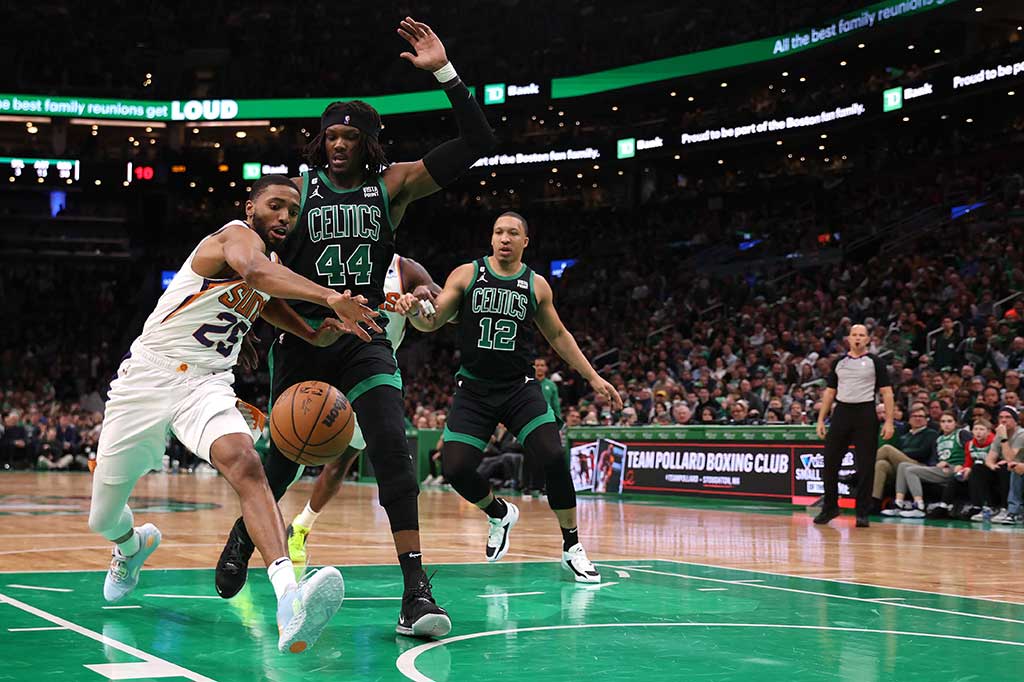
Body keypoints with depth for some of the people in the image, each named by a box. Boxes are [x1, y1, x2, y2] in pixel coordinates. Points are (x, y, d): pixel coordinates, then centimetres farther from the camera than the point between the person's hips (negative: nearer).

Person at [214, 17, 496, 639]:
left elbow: (479, 143, -9)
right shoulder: (300, 188, 0)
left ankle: (417, 588, -21)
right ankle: (243, 537, 41)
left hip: (365, 341, -1)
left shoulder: (394, 185, -2)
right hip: (301, 338, 1)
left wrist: (445, 71, -18)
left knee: (392, 448, -19)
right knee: (282, 455, 9)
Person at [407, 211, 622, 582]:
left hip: (519, 388, 0)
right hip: (473, 389, 0)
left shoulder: (536, 285, 5)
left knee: (554, 457, -19)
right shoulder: (467, 275, 1)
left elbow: (558, 335, 16)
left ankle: (572, 549, -3)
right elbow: (431, 321, -4)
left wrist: (594, 378, 13)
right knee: (455, 468, -12)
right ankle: (499, 514, 22)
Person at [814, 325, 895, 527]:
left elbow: (886, 392, -2)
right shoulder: (839, 362, 12)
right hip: (842, 412, 3)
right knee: (830, 463, 2)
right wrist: (821, 419, 9)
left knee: (866, 466, -2)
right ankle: (830, 507, 18)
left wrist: (889, 421, -10)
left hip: (865, 414, -3)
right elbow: (830, 391, 15)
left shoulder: (875, 362, 2)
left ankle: (862, 514, 6)